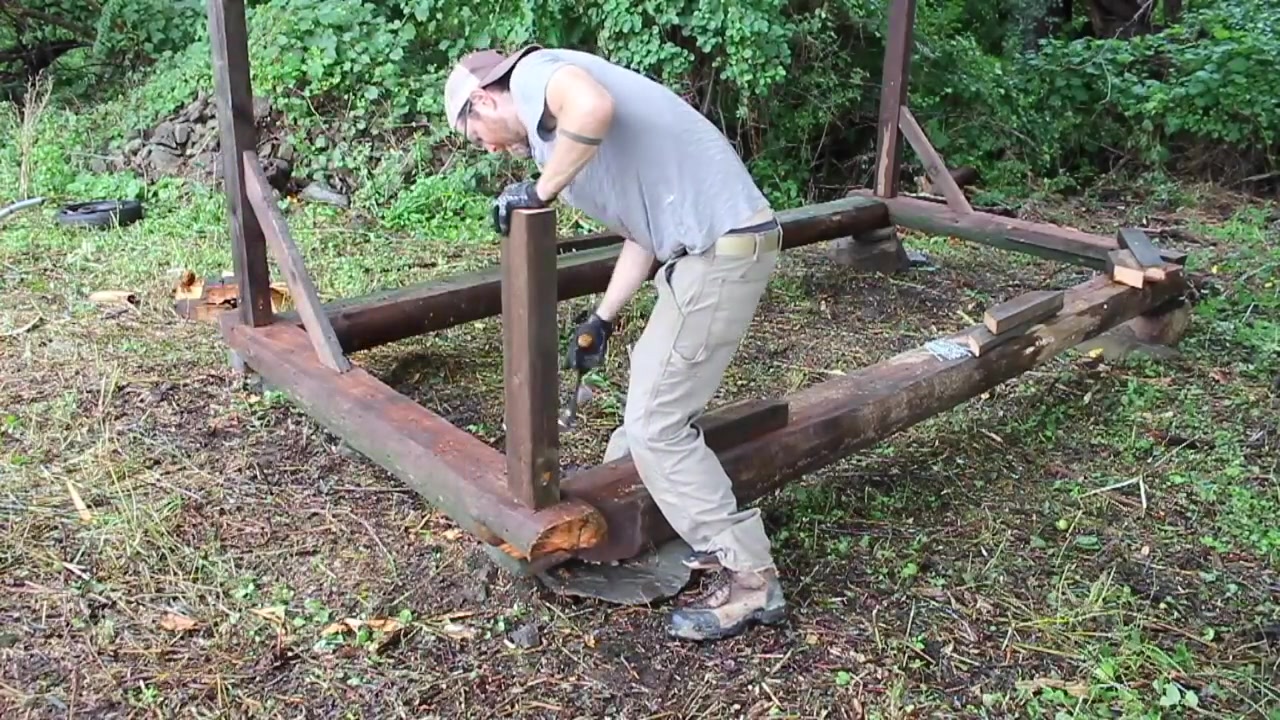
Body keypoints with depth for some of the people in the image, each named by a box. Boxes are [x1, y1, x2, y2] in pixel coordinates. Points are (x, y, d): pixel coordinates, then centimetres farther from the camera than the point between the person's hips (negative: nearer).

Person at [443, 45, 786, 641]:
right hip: (713, 242, 10)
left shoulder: (535, 73, -4)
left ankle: (751, 580, 4)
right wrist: (602, 318, 25)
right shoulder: (552, 115, 23)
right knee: (653, 402, 22)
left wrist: (540, 191, -16)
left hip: (721, 247, -10)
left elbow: (594, 106, -30)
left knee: (657, 424, -4)